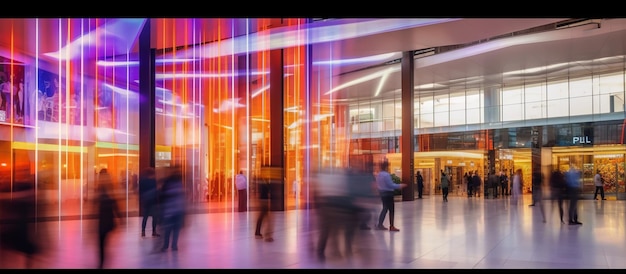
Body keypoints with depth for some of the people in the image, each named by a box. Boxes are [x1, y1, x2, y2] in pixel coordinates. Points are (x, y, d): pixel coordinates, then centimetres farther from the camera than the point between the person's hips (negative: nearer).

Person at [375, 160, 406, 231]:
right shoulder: (386, 175, -20)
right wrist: (399, 186, -8)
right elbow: (391, 185, -20)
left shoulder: (378, 174, 7)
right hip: (388, 194, -9)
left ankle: (380, 224, 16)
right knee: (391, 210, -1)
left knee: (385, 209, 17)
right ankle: (391, 226, 2)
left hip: (382, 193, 9)